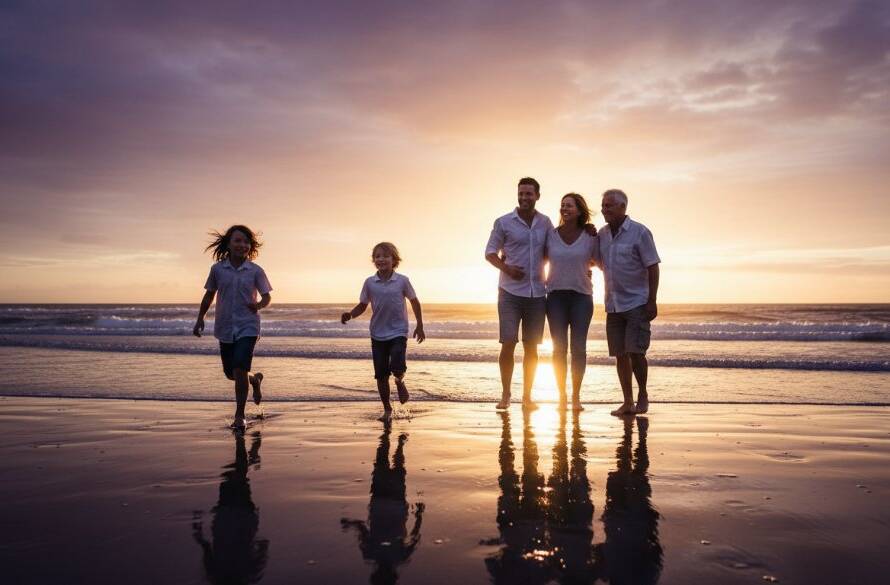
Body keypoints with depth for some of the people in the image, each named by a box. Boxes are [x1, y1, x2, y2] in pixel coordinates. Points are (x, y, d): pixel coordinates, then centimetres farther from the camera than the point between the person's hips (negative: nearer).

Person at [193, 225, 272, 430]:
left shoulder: (256, 271, -3)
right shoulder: (217, 269, 1)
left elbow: (267, 296, 3)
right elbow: (209, 295, 13)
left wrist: (258, 305, -19)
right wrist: (200, 319, 13)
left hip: (247, 327, -3)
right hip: (225, 328, 3)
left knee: (239, 369, -15)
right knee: (230, 373, 11)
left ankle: (239, 416, -2)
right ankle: (255, 379, 45)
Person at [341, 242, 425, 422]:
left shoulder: (402, 281, -4)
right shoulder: (369, 283, -1)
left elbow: (414, 302, 6)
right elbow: (362, 305, 7)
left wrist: (419, 326, 7)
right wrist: (350, 315, -13)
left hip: (398, 332, -2)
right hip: (377, 334, 2)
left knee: (397, 367, -19)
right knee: (381, 374, 4)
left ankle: (400, 382, 20)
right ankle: (387, 409, 21)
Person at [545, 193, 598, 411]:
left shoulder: (590, 236, 1)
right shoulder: (551, 235, 4)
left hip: (581, 296, -1)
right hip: (556, 296, 1)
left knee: (579, 346, -2)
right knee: (559, 347, 1)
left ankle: (576, 396, 8)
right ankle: (561, 396, 11)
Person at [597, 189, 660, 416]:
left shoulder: (639, 232, -6)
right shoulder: (602, 234, 9)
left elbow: (652, 268, -7)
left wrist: (652, 301, -13)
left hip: (636, 303, -5)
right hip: (613, 304, 5)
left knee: (635, 352, -9)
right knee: (620, 355, 6)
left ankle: (643, 395, 12)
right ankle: (628, 402, 16)